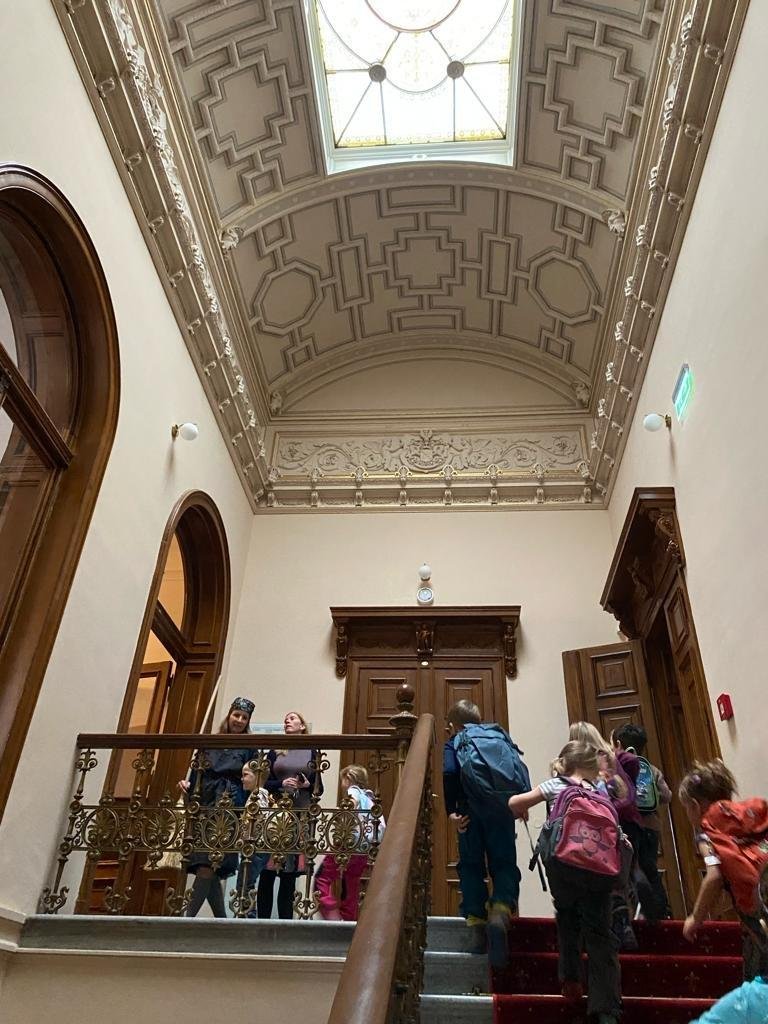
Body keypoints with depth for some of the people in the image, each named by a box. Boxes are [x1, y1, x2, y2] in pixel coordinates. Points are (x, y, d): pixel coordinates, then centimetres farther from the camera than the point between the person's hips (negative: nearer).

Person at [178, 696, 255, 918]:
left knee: (207, 867, -14)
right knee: (209, 871, 4)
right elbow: (197, 773, 15)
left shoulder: (249, 748, 7)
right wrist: (187, 784, -5)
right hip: (204, 807, 4)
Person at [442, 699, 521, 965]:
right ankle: (501, 911, -19)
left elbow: (449, 774, -7)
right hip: (501, 807, 1)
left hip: (471, 809, -1)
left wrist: (451, 811, -7)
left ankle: (476, 924, 3)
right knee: (504, 863, 7)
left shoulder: (453, 744, 13)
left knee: (471, 867, 11)